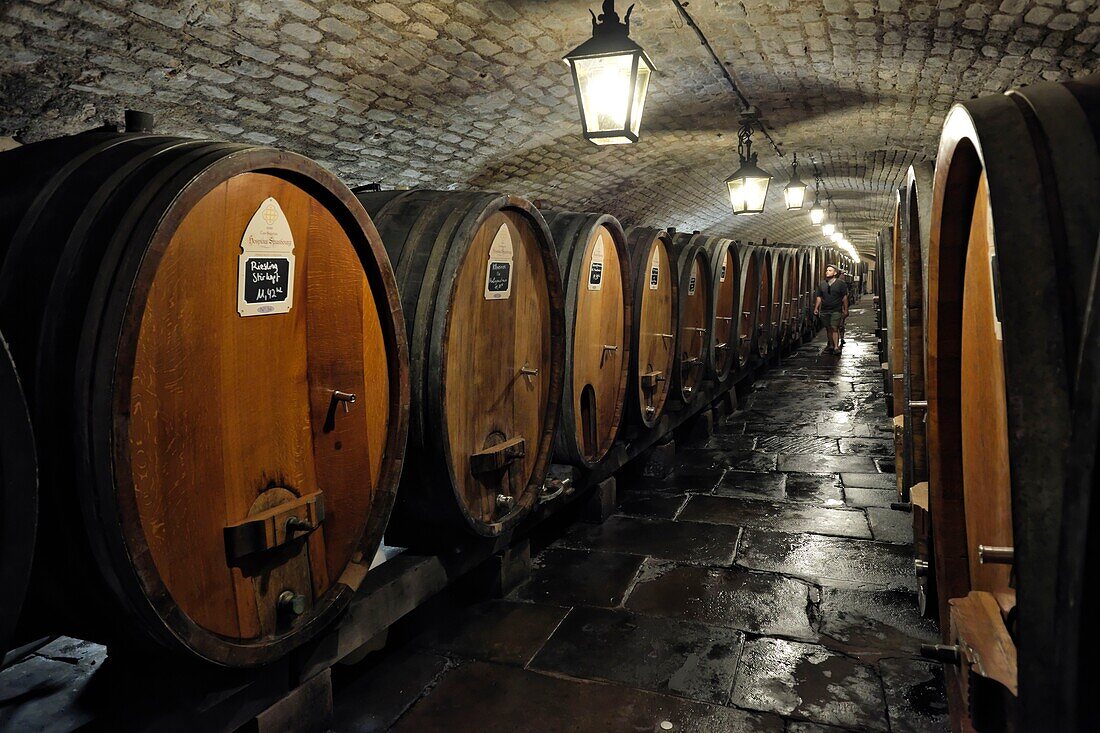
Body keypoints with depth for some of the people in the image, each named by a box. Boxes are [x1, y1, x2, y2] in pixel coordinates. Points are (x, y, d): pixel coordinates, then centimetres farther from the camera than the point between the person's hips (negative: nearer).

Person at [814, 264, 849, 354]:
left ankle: (836, 347, -13)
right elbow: (819, 297, 14)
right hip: (824, 310, 4)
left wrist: (845, 310, -3)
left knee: (834, 328, -12)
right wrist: (816, 308, 6)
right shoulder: (822, 284, 9)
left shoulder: (841, 283, -2)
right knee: (828, 329, 10)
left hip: (836, 310, -4)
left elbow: (845, 297, -1)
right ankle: (831, 346, 20)